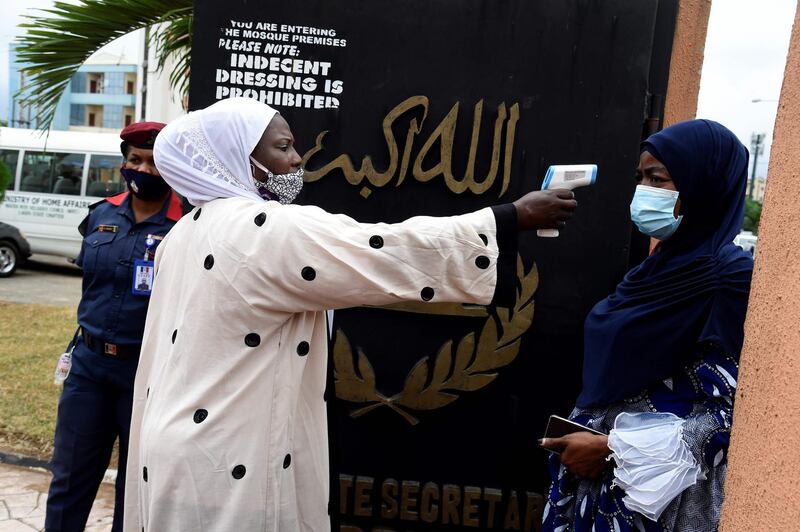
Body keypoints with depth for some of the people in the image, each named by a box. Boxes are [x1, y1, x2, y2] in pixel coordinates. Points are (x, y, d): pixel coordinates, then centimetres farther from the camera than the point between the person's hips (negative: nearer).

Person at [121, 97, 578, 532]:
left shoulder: (186, 234, 8)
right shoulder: (273, 230, -20)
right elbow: (392, 254, -24)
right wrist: (517, 216, -18)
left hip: (183, 453, 9)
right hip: (226, 469, -9)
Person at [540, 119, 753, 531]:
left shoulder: (731, 278, -16)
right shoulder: (666, 264, 7)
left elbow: (728, 410, -19)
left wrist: (613, 447, -18)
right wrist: (584, 436, 2)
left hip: (655, 488, -6)